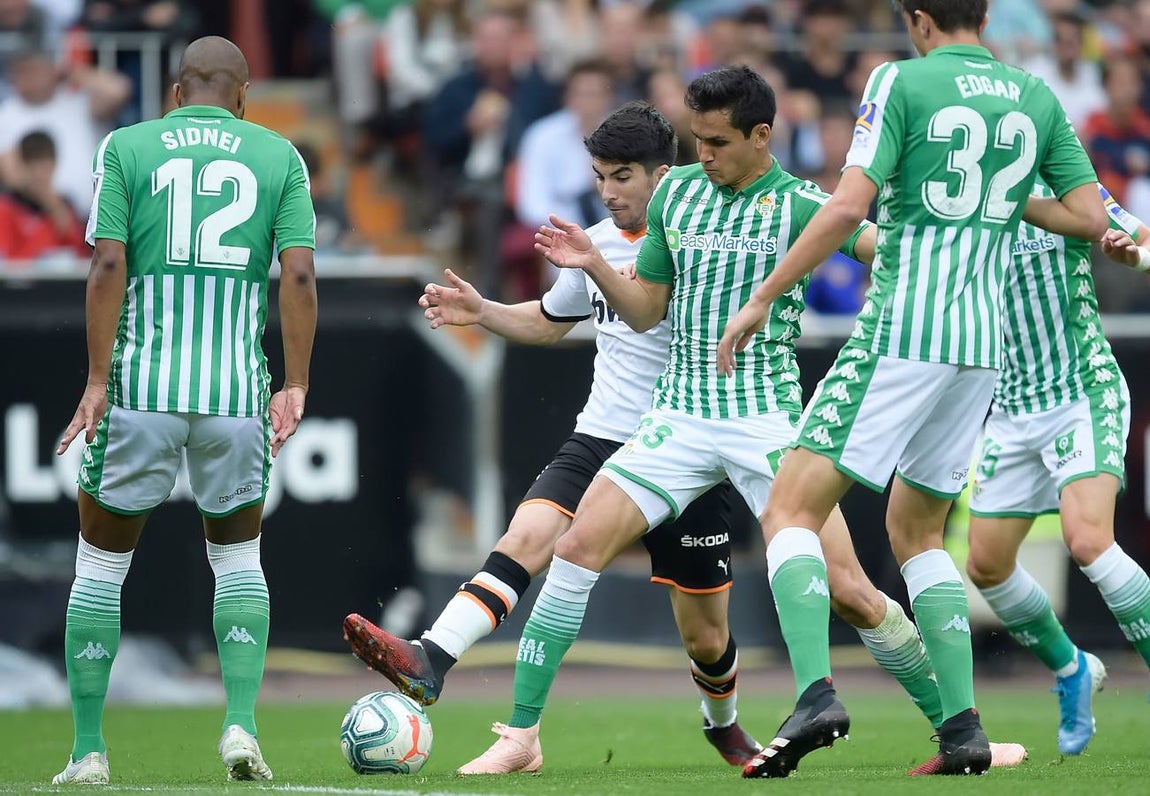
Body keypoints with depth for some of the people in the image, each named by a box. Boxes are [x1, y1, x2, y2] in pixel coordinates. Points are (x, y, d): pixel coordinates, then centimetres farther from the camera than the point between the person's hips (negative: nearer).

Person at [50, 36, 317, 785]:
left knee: (101, 566, 12)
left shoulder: (126, 147, 4)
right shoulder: (278, 155, 8)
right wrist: (296, 385, 2)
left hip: (139, 384, -1)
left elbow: (109, 265, -6)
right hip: (237, 388, 1)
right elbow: (299, 273, -1)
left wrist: (97, 379, -5)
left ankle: (89, 750, 10)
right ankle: (242, 725, 3)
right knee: (238, 559, 19)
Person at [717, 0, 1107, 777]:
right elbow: (1092, 218, 9)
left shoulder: (902, 81, -4)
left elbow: (849, 205, -14)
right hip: (984, 341, 6)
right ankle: (963, 725, 6)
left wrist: (762, 298, -8)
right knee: (915, 531, 19)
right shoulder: (1036, 97, 10)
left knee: (792, 509, -2)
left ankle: (816, 690, -22)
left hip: (902, 331, -6)